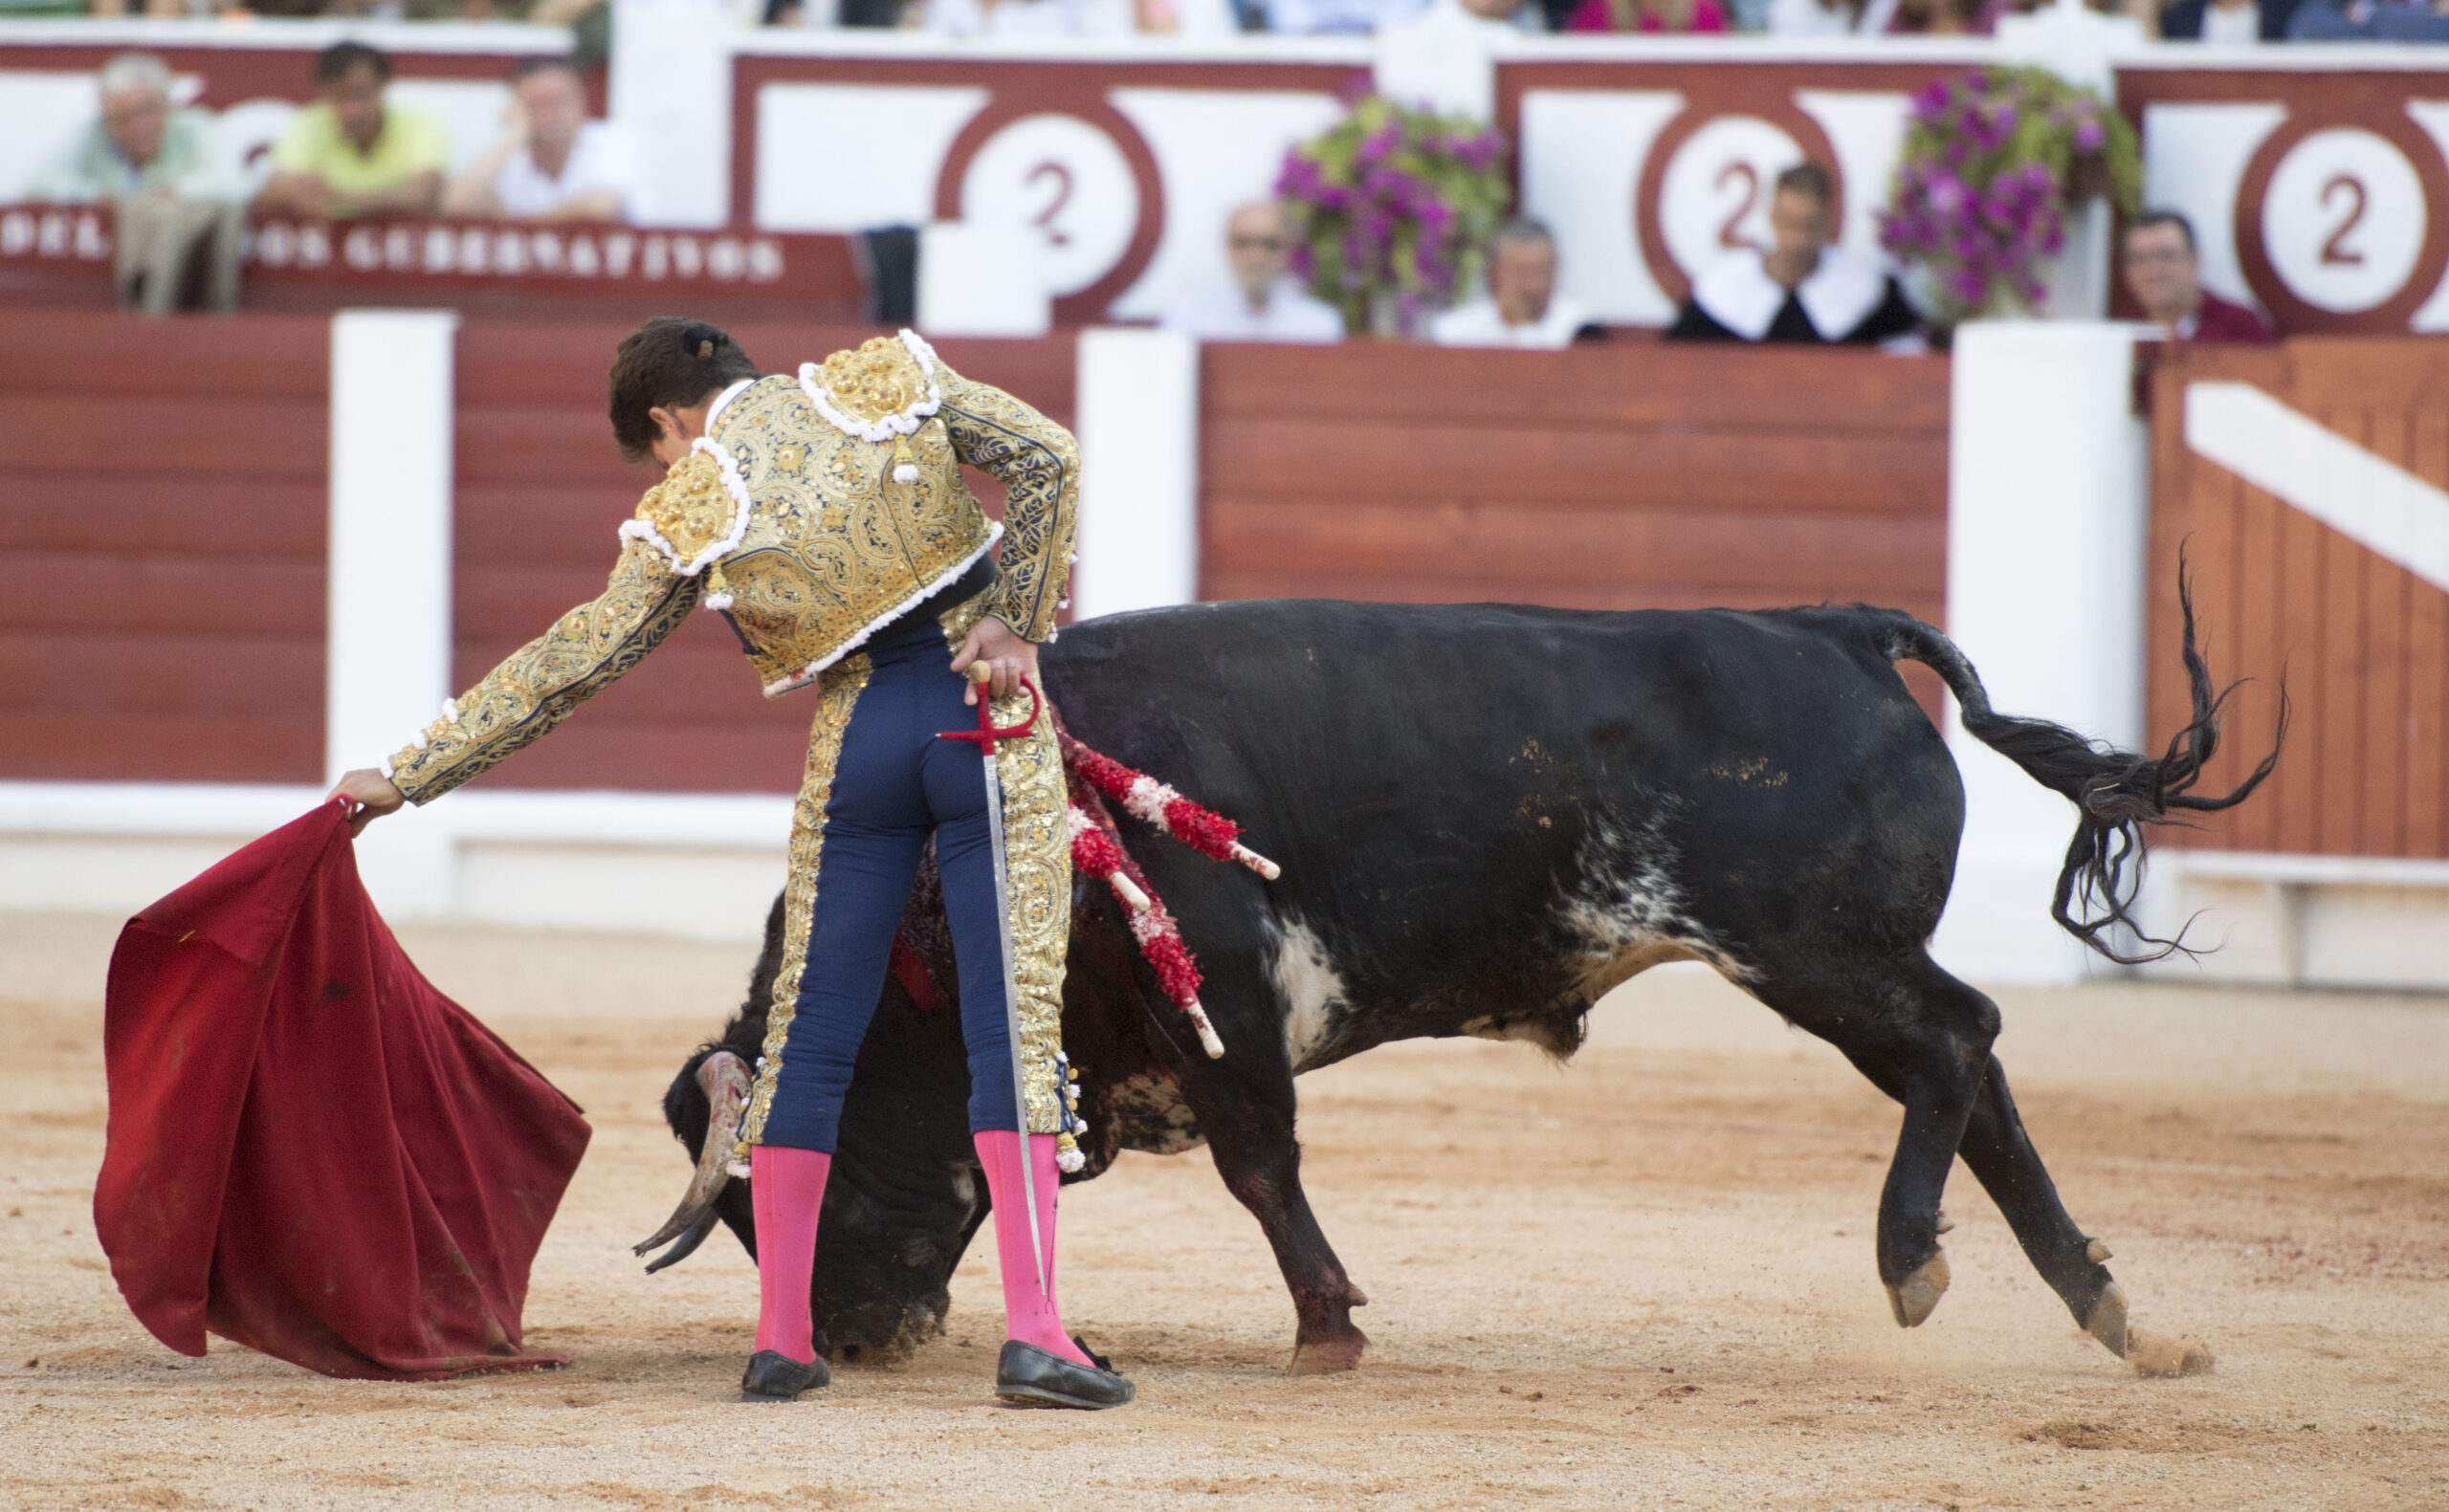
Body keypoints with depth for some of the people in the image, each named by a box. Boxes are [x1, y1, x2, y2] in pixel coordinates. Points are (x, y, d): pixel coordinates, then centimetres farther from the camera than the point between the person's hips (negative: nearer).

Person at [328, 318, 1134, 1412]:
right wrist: (1017, 623, -1)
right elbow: (1045, 456, -5)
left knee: (810, 1034, 12)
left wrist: (407, 777, 8)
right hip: (989, 716, 0)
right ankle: (1032, 1331, -13)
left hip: (860, 740, 0)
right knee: (1014, 1023, -3)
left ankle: (780, 1340, 12)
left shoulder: (691, 512, 1)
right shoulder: (891, 380, 4)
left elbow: (570, 663, 2)